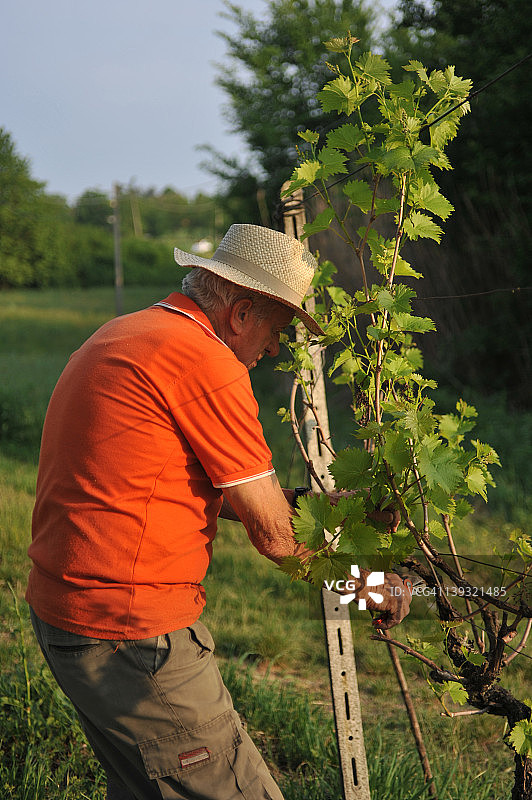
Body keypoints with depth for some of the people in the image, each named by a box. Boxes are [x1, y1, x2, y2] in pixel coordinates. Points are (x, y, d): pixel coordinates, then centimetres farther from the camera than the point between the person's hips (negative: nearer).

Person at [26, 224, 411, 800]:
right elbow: (276, 538, -12)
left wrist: (284, 502, 18)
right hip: (129, 636, -11)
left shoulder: (122, 336, 14)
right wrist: (372, 581, 3)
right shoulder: (204, 360, -16)